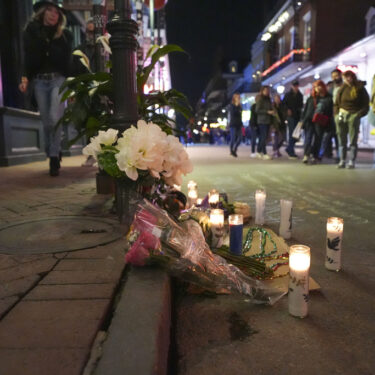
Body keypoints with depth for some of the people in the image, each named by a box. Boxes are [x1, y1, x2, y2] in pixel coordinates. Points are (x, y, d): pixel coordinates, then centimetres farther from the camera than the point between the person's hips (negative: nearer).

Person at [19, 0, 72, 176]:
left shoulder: (64, 35, 10)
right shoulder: (31, 31, 12)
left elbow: (69, 61, 6)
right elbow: (28, 58, 9)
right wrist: (25, 78, -5)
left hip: (58, 79, -2)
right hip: (39, 81, 2)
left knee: (54, 118, -16)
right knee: (46, 122, 3)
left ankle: (54, 157, -10)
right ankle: (52, 156, 14)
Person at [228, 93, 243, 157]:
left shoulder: (240, 106, 14)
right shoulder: (231, 105, -4)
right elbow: (232, 113, -19)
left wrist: (241, 124, 15)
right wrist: (236, 105, -19)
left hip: (239, 124, 6)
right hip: (233, 124, -6)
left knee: (240, 138, -1)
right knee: (233, 138, -5)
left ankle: (234, 149, 15)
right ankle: (231, 151, 9)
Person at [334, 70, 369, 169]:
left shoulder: (360, 88, 0)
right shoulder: (342, 89, 8)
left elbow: (365, 105, 0)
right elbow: (336, 103, 14)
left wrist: (358, 114, -10)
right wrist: (336, 114, 2)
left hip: (354, 116, -3)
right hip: (341, 115, 3)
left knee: (353, 141, -2)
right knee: (342, 141, 6)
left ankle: (352, 161, 3)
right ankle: (342, 161, 13)